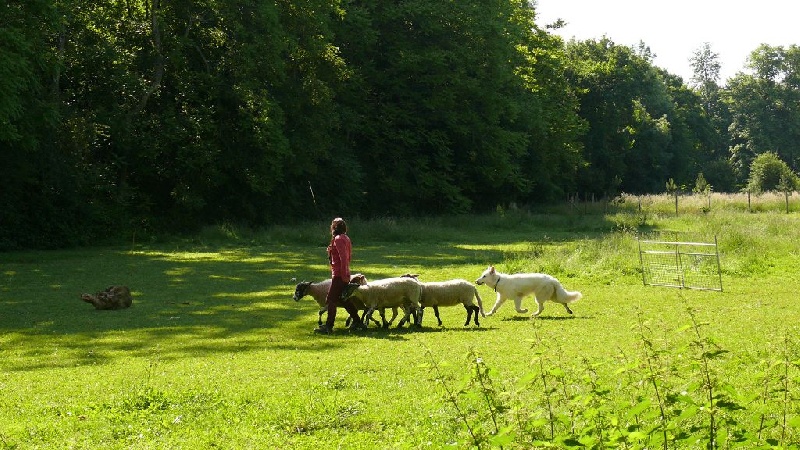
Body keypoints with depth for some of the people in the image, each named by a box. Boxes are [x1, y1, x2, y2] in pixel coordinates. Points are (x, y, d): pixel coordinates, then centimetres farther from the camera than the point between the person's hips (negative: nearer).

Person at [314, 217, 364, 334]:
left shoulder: (338, 239, -14)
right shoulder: (346, 238, 14)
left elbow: (343, 257, -21)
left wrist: (344, 274, -22)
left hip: (339, 275, -9)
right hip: (344, 274, 9)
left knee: (331, 300, -7)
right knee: (344, 300, 18)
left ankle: (328, 326, -9)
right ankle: (357, 321, 21)